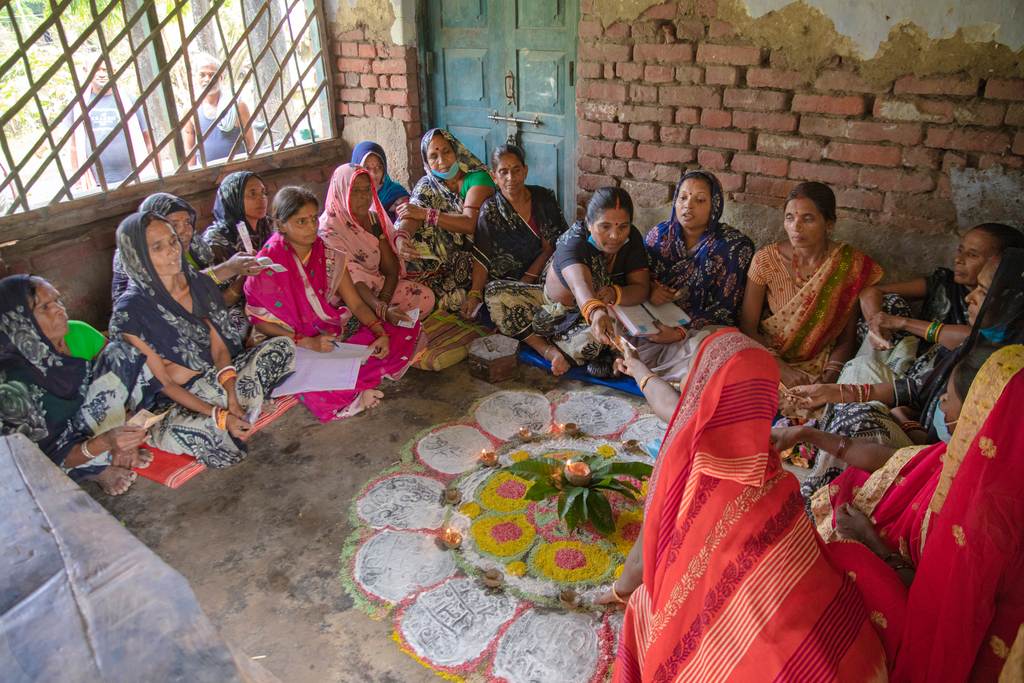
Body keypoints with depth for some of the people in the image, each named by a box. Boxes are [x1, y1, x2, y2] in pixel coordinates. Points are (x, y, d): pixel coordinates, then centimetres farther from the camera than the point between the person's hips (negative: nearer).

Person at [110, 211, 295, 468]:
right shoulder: (130, 313, -15)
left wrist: (232, 401, -16)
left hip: (222, 376, 4)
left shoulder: (199, 284, 1)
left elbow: (220, 348, 0)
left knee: (283, 347, -12)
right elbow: (164, 382, -14)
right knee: (179, 434, -39)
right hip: (182, 398, -4)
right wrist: (221, 416, -24)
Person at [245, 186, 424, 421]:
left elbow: (356, 303, 2)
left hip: (341, 331, 5)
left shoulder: (329, 256, 2)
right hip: (298, 346, -4)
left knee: (410, 332, -15)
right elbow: (260, 322, -8)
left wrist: (380, 333, -16)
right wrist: (307, 343, -20)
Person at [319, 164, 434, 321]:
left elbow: (391, 271, -1)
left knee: (426, 297, -14)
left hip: (381, 287, 6)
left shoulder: (375, 219, 4)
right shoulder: (329, 229, -16)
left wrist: (384, 301, -21)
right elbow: (353, 280, -26)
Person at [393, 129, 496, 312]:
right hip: (442, 254, 5)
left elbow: (471, 223, -21)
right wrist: (401, 237, -35)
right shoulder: (427, 185, 9)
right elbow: (412, 215, -11)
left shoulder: (477, 178, -5)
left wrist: (425, 213, -22)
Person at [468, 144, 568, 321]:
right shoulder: (490, 211, -3)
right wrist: (475, 295, -24)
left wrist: (528, 279, -12)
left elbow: (551, 246, 0)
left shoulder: (544, 197, 3)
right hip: (507, 281, -2)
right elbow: (481, 258, -9)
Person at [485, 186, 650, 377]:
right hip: (551, 303, 0)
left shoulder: (632, 238, -16)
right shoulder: (572, 241, -30)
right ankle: (549, 350, -23)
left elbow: (641, 289, -22)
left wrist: (614, 293, -45)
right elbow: (580, 284, -51)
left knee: (595, 339, -39)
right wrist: (595, 311, -74)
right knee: (496, 292, -20)